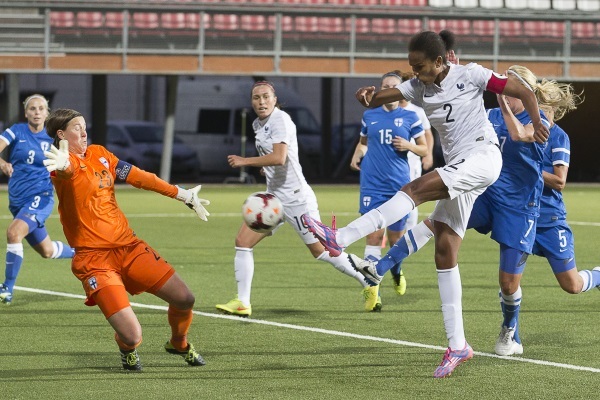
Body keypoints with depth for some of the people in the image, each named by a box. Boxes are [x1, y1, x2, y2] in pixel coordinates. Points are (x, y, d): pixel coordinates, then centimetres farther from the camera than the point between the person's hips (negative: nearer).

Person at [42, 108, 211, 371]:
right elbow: (68, 168, -37)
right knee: (132, 336, -18)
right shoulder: (64, 164, -12)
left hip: (129, 246, 7)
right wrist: (63, 164, -62)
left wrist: (183, 195, 21)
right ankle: (127, 349, 21)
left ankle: (178, 344, 36)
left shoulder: (98, 154, 11)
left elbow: (139, 177, 19)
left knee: (184, 299, 3)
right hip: (94, 259, -7)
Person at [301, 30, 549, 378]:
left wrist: (537, 124, -18)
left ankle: (340, 239, -38)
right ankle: (458, 346, 1)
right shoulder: (419, 88, 11)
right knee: (445, 251, -1)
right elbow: (378, 100, 2)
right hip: (458, 169, 8)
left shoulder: (470, 75, -4)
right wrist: (368, 95, -22)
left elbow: (525, 92, -1)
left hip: (483, 157, -8)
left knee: (416, 189, -27)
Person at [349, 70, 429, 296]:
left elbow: (424, 150, 7)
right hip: (373, 185, 0)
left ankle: (397, 272, 40)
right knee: (374, 236, -11)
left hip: (399, 185, 0)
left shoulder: (410, 117, 1)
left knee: (396, 238, 9)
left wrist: (409, 146, -13)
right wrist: (357, 155, 3)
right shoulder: (370, 115, 6)